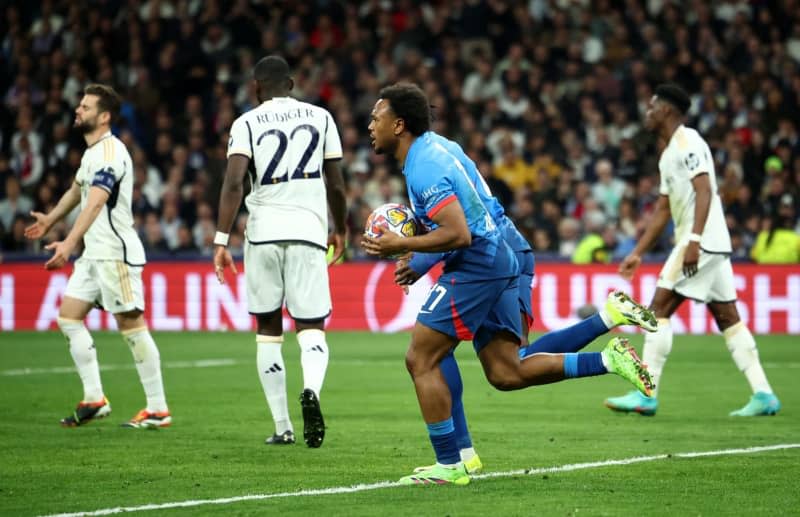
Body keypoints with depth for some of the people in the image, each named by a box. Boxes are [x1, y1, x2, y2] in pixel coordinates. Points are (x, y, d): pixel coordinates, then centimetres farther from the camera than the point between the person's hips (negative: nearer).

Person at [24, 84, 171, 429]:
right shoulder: (93, 151, 16)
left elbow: (96, 202, -29)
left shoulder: (110, 152, -16)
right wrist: (50, 220, 48)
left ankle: (158, 409, -3)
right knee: (69, 316, 5)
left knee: (131, 324, -8)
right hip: (94, 254, 10)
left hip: (116, 253, -10)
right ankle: (94, 399, 7)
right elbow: (78, 190, 35)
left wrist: (70, 242, -39)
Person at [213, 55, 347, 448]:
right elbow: (336, 185, 13)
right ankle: (311, 389, -31)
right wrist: (340, 231, 27)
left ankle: (282, 427, 11)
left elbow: (234, 183, -10)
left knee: (268, 331, 12)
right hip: (308, 230, 0)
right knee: (311, 328, 2)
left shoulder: (247, 123, 3)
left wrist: (221, 241, -11)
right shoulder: (320, 118, 10)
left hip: (264, 232, 0)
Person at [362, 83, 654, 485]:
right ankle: (610, 359, 2)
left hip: (475, 266, -10)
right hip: (497, 261, 10)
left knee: (420, 360, -5)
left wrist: (401, 246, -17)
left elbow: (458, 235, -25)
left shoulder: (424, 169, -17)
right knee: (506, 374, 7)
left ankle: (449, 465, -2)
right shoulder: (429, 149, 16)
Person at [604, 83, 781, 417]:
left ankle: (646, 395, -10)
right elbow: (662, 210, 25)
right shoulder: (668, 154, 21)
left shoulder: (688, 143, -9)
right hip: (713, 246, 10)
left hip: (701, 242, -10)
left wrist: (694, 239, -28)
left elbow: (704, 191, -20)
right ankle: (763, 394, 4)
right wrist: (637, 253, 23)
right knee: (727, 318, 7)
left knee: (659, 310, -9)